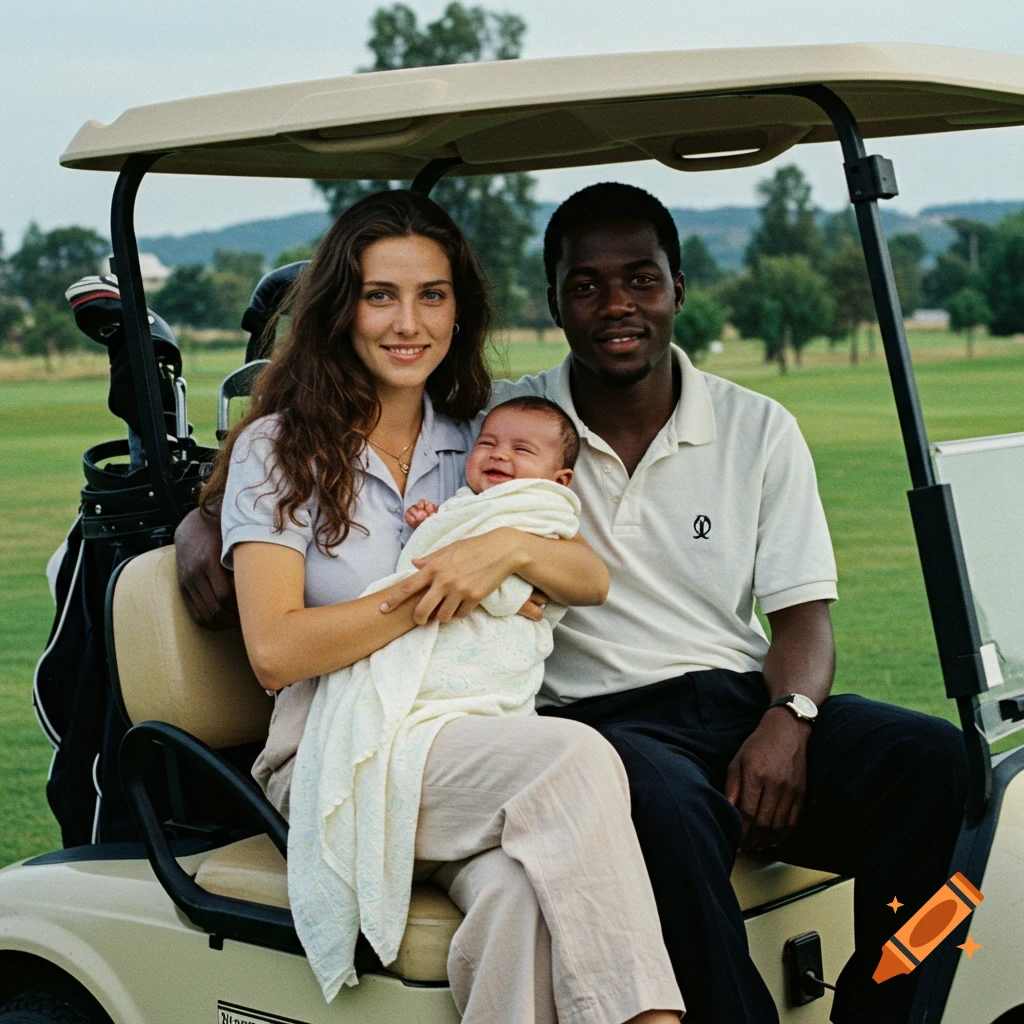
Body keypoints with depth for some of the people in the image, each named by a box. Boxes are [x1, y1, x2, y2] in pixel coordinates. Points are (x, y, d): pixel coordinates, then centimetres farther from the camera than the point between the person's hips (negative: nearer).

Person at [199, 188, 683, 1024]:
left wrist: (509, 548, -14)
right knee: (575, 759, -32)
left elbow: (592, 581, 7)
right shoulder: (280, 451, 2)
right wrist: (434, 595, -14)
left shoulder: (476, 441, 17)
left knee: (520, 896, -34)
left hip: (482, 751, 4)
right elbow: (276, 652, -9)